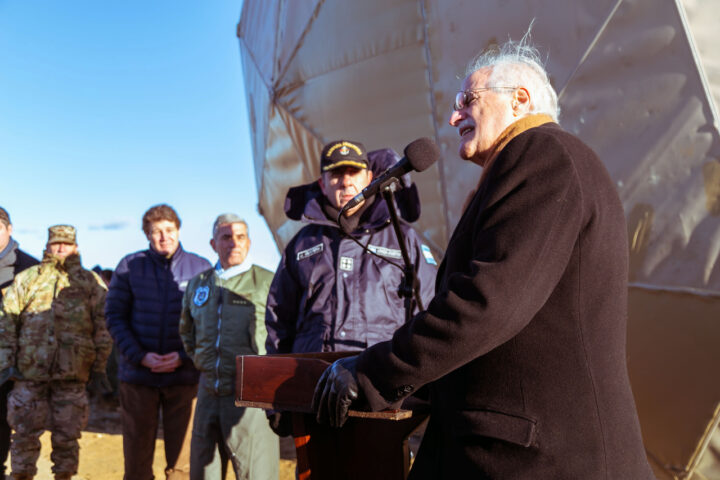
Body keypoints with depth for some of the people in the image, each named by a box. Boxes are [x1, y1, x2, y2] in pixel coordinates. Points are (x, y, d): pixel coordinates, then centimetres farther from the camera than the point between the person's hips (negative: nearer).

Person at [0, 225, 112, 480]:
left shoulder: (91, 283, 6)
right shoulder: (26, 279, 8)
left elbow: (103, 328, 3)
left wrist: (99, 368, 0)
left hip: (72, 373, -1)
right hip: (29, 372, 1)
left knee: (66, 437, 7)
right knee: (25, 433, 7)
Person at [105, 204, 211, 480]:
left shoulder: (201, 268, 1)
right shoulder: (129, 266, 4)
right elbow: (114, 316, 3)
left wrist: (184, 357, -11)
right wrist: (140, 356, -9)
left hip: (184, 374, -1)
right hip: (137, 373, 1)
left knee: (182, 457, 2)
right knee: (136, 453, 12)